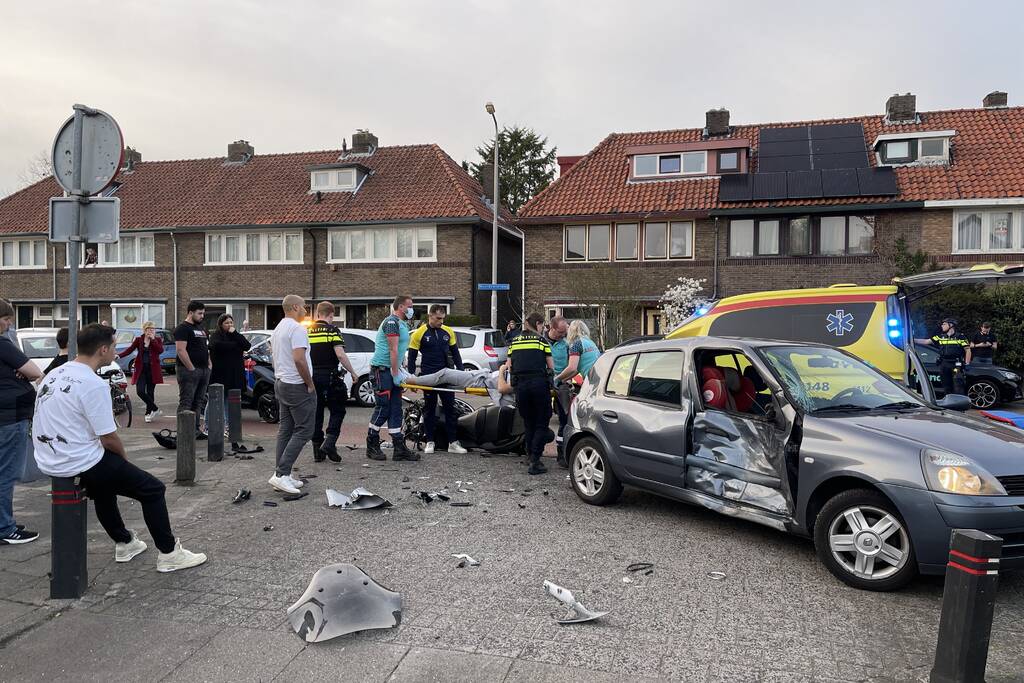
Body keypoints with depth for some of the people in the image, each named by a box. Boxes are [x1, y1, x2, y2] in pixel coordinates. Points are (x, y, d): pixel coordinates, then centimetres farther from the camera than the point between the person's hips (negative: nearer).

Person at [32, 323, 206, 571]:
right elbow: (109, 439, -19)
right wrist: (124, 455, 3)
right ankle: (169, 553, 7)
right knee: (153, 489, 1)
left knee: (105, 475, 35)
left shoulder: (55, 374, 7)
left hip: (48, 460, 10)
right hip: (79, 464, -9)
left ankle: (123, 542, 41)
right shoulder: (93, 384, -21)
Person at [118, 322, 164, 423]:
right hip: (141, 369, 1)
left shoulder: (157, 340, 4)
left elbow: (160, 350, -13)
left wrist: (153, 339, -13)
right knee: (140, 391, -12)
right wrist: (119, 355, -19)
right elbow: (130, 349, -4)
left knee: (150, 392, 4)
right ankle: (155, 409, 0)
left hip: (152, 369, 0)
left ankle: (149, 413, 17)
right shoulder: (139, 339, 5)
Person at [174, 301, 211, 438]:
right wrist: (192, 368, -19)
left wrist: (209, 364, 14)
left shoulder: (202, 328, 20)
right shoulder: (183, 328, -8)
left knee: (198, 402, 11)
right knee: (186, 402, -8)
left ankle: (196, 429, 16)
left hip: (204, 370, 9)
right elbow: (181, 350, -17)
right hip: (189, 370, -9)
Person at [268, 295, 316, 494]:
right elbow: (299, 359, -25)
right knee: (303, 430, -7)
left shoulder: (278, 328, 16)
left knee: (285, 429, 10)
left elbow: (273, 353, 22)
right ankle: (281, 474, -12)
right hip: (298, 385, -10)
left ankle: (283, 475, 12)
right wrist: (310, 384, -16)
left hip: (281, 383, 10)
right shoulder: (297, 329, -16)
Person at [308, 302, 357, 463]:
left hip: (311, 377, 5)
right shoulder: (332, 330, -7)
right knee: (337, 410, 6)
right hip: (329, 376, -5)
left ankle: (317, 450, 14)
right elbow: (340, 354, -17)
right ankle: (329, 443, -10)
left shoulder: (307, 331, 9)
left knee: (316, 413, 11)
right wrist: (352, 372, -7)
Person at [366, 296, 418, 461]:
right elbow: (393, 350, -17)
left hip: (392, 370, 10)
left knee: (395, 409, 7)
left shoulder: (401, 324, 19)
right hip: (382, 370, -10)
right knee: (383, 407, -6)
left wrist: (401, 371, 17)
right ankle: (372, 446, 6)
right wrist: (396, 374, -18)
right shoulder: (392, 322, -13)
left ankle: (400, 449, 8)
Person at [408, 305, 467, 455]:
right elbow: (412, 357, 0)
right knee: (429, 409, 6)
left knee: (450, 408, 3)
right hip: (428, 378, -3)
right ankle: (429, 442, 14)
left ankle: (453, 442, 7)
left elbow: (455, 353, 14)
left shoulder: (448, 332, 7)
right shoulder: (419, 334, -3)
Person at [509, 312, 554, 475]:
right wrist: (548, 373, 28)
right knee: (541, 424, 3)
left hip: (520, 384, 4)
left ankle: (531, 458, 20)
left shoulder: (514, 341, 15)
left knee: (528, 424, 17)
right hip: (539, 383, -4)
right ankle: (535, 461, -7)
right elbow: (551, 366, 7)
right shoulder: (541, 340, 5)